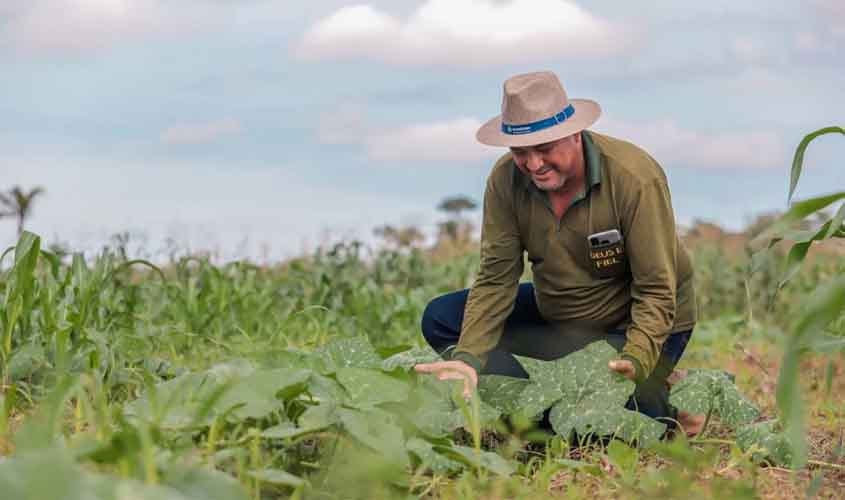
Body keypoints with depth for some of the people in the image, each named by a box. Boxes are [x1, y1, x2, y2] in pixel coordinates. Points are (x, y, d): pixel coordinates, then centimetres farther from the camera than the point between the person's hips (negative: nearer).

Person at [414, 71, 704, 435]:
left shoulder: (636, 179, -27)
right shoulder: (506, 180, -14)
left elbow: (657, 293, -26)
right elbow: (495, 279, -13)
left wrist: (634, 361, -44)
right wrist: (468, 357, -28)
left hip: (634, 323, -6)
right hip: (554, 313, 6)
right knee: (441, 319, -7)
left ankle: (663, 411, 5)